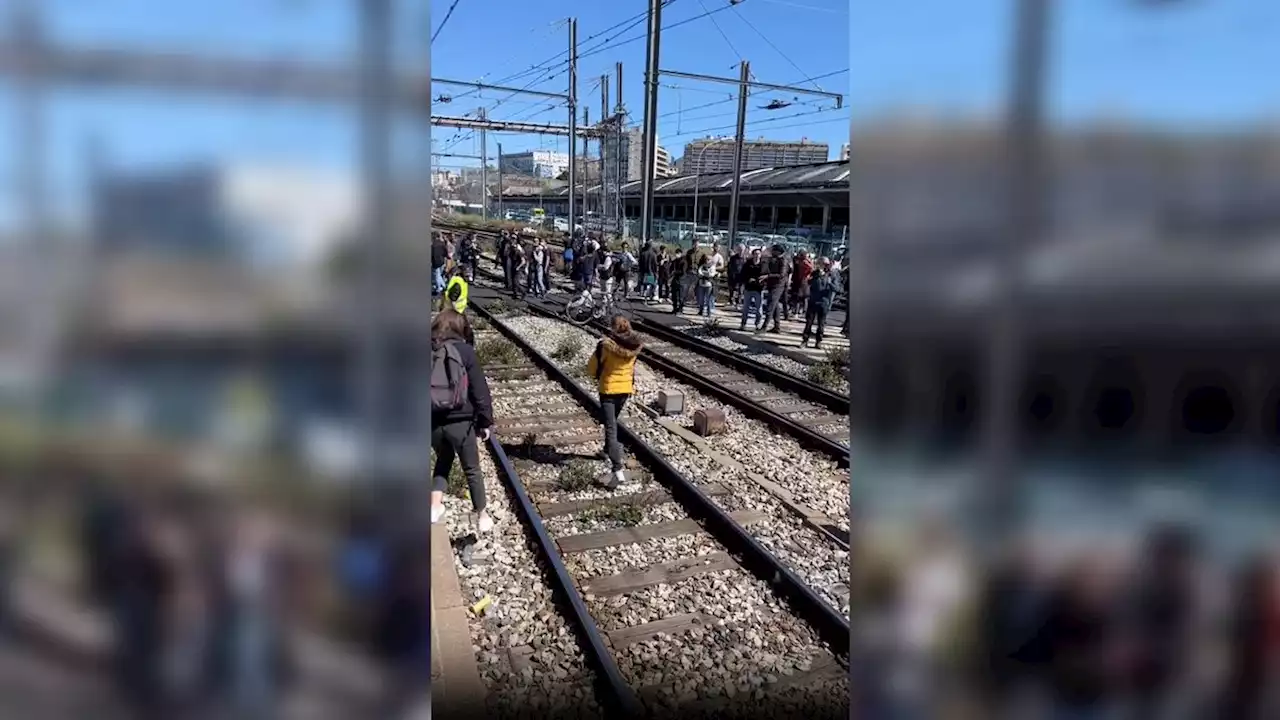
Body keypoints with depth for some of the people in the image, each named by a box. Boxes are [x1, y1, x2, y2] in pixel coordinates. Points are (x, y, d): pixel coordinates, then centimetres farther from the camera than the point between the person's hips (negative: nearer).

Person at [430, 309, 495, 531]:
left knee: (443, 459, 28)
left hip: (432, 422, 3)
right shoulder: (464, 351, -8)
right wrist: (486, 422, 1)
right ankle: (482, 516, 27)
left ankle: (436, 504, 11)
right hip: (460, 422, -3)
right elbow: (480, 390, -8)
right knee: (472, 469, 16)